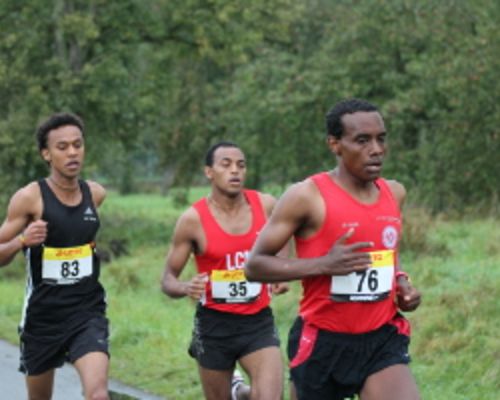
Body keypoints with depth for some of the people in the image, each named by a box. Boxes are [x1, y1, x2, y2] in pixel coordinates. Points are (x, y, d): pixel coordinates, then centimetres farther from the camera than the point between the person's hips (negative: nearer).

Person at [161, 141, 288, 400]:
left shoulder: (265, 205, -3)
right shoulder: (193, 219, -10)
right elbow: (168, 279, -4)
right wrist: (186, 288, -26)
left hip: (259, 321, 1)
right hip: (215, 323, -1)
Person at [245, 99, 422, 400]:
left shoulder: (394, 193, 7)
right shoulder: (307, 197, -12)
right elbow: (255, 265, -11)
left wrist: (401, 281, 6)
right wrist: (324, 264, -24)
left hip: (383, 341, 4)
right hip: (324, 344, -3)